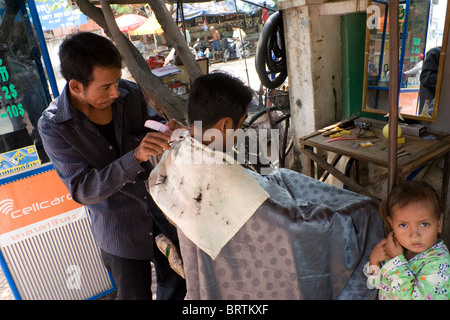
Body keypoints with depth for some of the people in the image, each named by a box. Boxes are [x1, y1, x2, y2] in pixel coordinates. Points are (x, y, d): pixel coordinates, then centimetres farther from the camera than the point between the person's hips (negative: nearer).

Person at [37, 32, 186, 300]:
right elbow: (83, 190, -24)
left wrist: (167, 130, -19)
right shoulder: (53, 126, -19)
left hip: (162, 210, 3)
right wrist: (136, 156, -38)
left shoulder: (130, 93, -14)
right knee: (136, 294, 20)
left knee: (177, 286, 24)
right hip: (120, 232, -3)